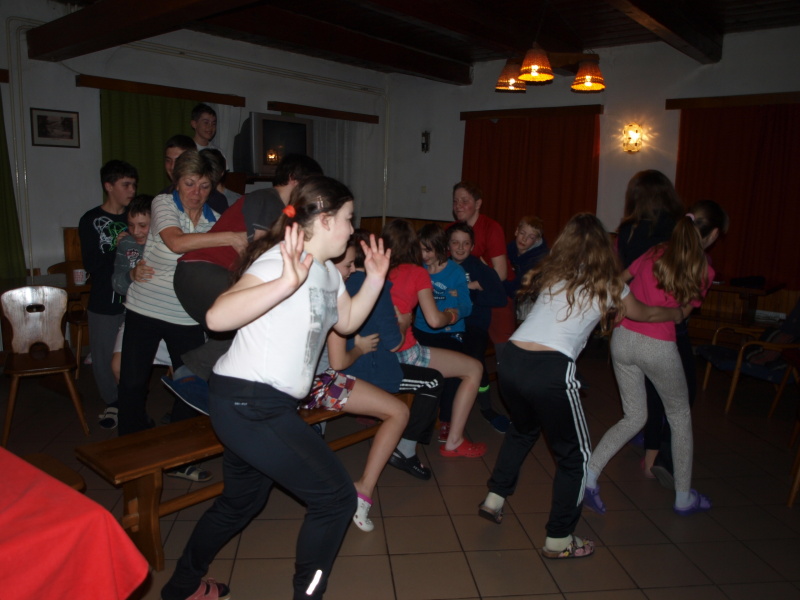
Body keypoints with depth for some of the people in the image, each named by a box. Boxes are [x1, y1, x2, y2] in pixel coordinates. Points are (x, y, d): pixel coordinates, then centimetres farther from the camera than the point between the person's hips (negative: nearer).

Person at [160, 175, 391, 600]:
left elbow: (347, 322, 21)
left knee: (241, 501, 27)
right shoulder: (281, 261, -21)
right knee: (335, 497, -4)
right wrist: (287, 283, -46)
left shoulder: (327, 271, 10)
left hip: (261, 406, 11)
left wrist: (375, 280, 8)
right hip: (247, 405, -10)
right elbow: (217, 317, -33)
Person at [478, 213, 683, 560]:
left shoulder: (551, 275, 18)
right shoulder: (608, 285, 10)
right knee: (574, 456, 16)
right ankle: (558, 541, 24)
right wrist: (674, 313, 51)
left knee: (523, 429, 34)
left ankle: (494, 498, 39)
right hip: (550, 371, -5)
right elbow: (643, 314, 28)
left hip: (511, 360, 5)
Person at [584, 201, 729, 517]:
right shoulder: (703, 271, -2)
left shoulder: (655, 253, 7)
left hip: (622, 338, 4)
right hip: (658, 348, -4)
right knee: (680, 416, 21)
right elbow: (681, 314, 4)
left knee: (634, 417, 20)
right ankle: (684, 498, 31)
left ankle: (589, 474, 6)